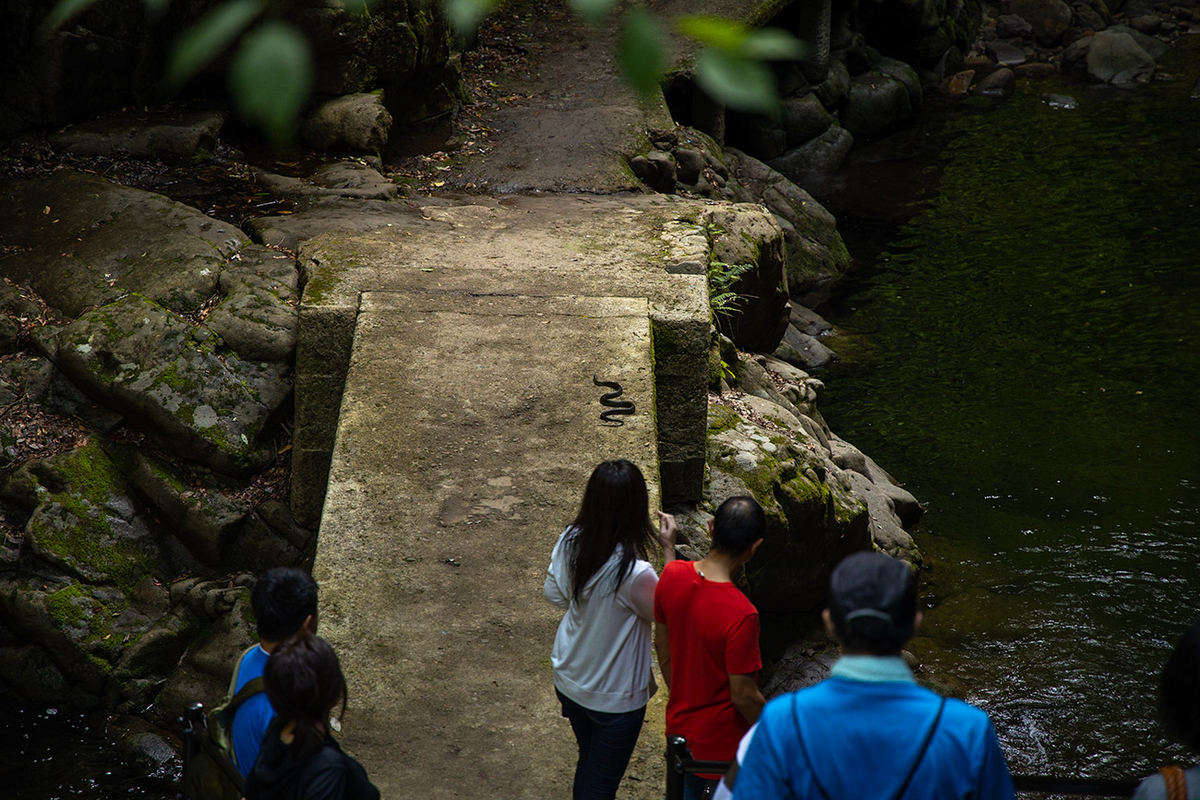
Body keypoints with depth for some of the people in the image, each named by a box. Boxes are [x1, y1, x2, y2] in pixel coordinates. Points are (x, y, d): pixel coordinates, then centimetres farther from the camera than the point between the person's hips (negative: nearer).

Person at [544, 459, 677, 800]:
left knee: (588, 762, 29)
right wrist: (669, 549, -14)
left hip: (568, 680, 6)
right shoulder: (634, 573, -34)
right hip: (614, 696, -6)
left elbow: (554, 594, 3)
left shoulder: (570, 541, -16)